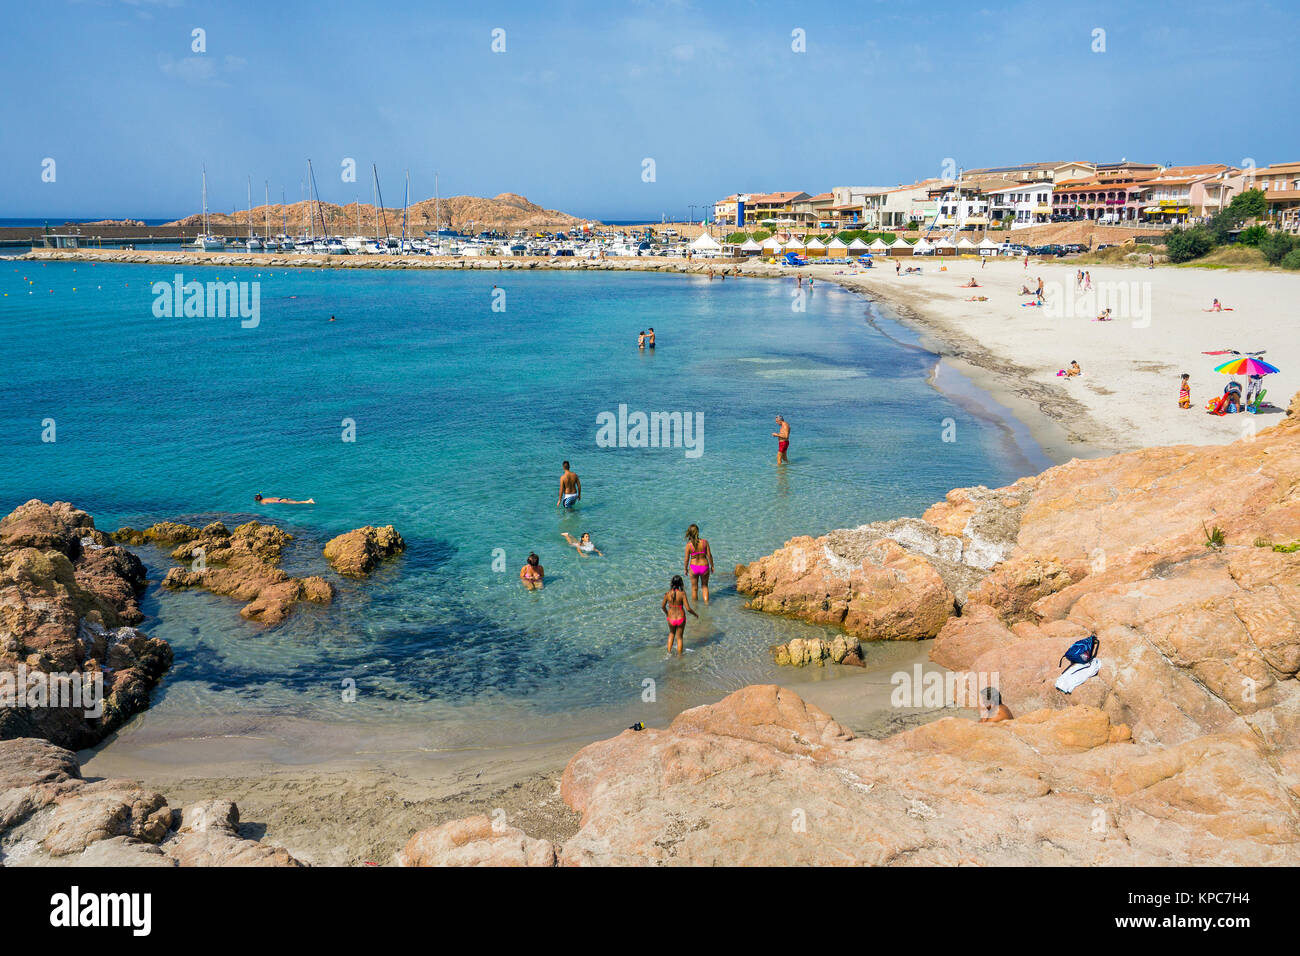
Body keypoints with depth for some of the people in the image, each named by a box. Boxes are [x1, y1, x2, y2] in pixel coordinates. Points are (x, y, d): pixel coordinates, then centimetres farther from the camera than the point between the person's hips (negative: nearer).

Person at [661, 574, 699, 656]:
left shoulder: (667, 594, -11)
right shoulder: (682, 594, -19)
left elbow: (663, 607, 2)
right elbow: (688, 608, -19)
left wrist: (666, 613, 23)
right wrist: (695, 614, 0)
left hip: (671, 618, 2)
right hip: (681, 618, -2)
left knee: (671, 633, 32)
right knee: (679, 637, 20)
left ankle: (669, 651, 28)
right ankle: (679, 655, 29)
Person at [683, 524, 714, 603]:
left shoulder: (689, 544, -15)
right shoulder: (705, 542, -13)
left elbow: (686, 559, -8)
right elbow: (709, 555, -7)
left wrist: (686, 569, 8)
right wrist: (712, 566, 8)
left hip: (694, 567, -1)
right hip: (704, 567, 1)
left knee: (694, 588, 21)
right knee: (705, 586, 26)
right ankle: (706, 602, 14)